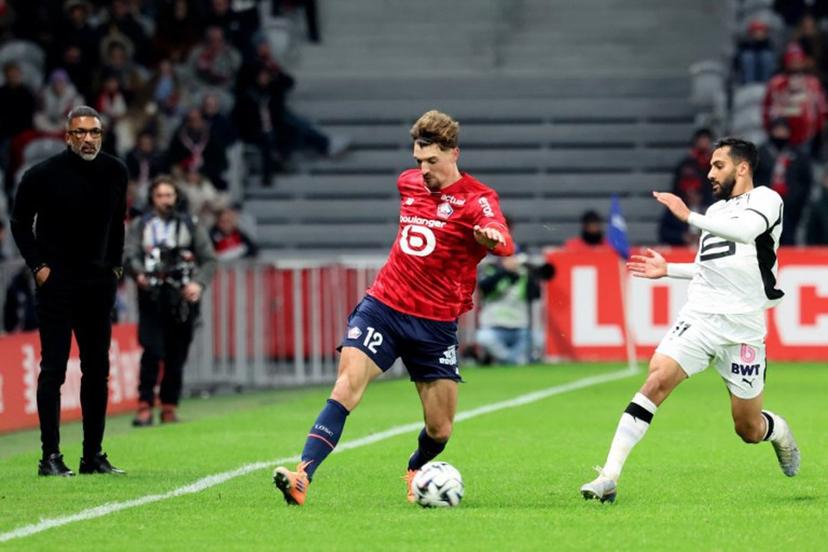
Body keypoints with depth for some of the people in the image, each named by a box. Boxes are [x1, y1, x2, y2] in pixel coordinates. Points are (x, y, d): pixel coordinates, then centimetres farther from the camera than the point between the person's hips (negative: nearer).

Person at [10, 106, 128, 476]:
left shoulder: (115, 172, 4)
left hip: (98, 283, 5)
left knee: (98, 369, 8)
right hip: (56, 282, -5)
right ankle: (50, 456, -4)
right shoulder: (44, 175, -10)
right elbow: (20, 222, 2)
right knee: (53, 369, -6)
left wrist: (114, 266, 12)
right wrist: (37, 265, -5)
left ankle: (93, 455, 16)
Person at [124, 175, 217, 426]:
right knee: (152, 351, -14)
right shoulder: (140, 225, 12)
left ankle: (169, 408, 9)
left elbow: (209, 259, 10)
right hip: (152, 296, -1)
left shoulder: (190, 225, 14)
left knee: (176, 356, 1)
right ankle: (145, 407, -11)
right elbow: (130, 257, -1)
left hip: (182, 299, 1)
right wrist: (139, 273, -22)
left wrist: (198, 283, -7)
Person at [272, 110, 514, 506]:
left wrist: (493, 237, -54)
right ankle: (302, 477, -31)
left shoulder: (476, 199, -10)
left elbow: (503, 243, -32)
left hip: (435, 324, -2)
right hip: (383, 306, 2)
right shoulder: (408, 182, 7)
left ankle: (416, 472, 38)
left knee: (440, 431, 3)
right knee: (348, 386, -21)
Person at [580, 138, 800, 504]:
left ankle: (780, 433, 43)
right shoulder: (716, 211, 20)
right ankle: (609, 477, -29)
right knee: (657, 380, -22)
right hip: (698, 316, 4)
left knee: (749, 429, 4)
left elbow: (746, 230, -24)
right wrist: (669, 270, 24)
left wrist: (690, 216, -30)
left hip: (742, 326, -4)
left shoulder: (765, 199, -1)